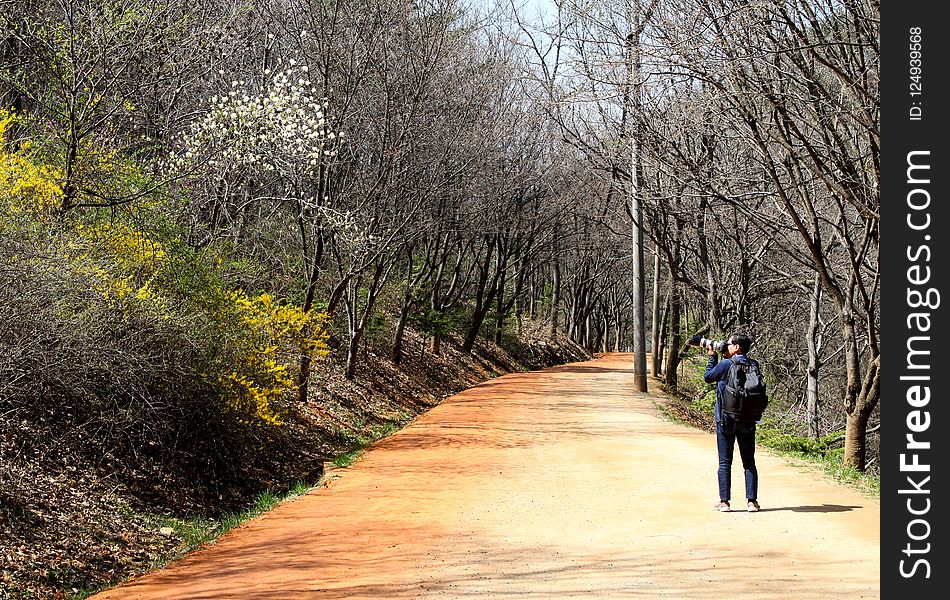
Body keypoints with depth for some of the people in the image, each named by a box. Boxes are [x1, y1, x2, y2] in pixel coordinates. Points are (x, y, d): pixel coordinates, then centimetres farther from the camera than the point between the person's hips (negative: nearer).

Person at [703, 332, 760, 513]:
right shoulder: (753, 365, 0)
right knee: (749, 462, 9)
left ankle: (724, 501, 3)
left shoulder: (725, 365, -13)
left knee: (725, 462, 4)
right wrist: (725, 357, 11)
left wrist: (712, 357, 10)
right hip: (748, 421, 4)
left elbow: (708, 377, 2)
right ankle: (752, 501, 6)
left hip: (726, 419, -3)